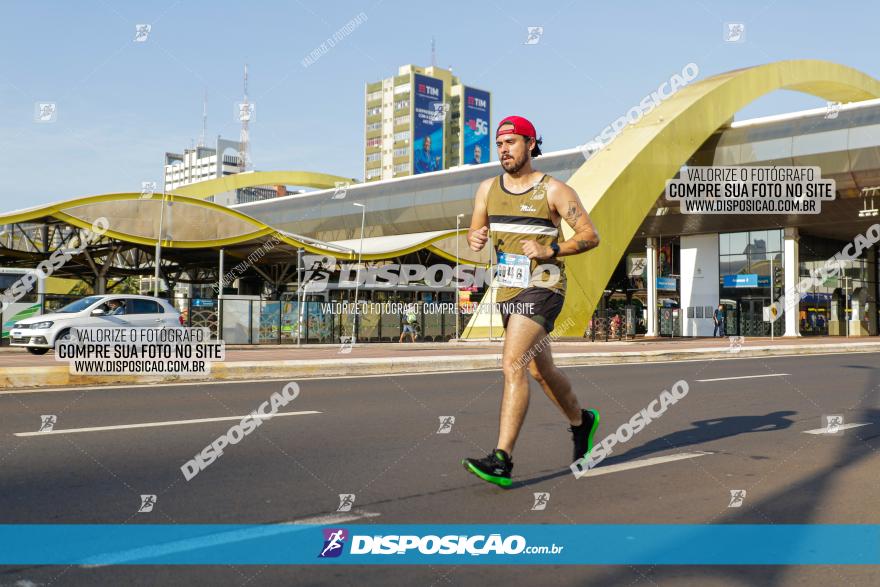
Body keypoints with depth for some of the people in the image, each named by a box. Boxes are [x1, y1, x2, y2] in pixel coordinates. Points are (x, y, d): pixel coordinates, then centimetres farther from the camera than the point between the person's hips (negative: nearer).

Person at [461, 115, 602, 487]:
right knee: (541, 371, 19)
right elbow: (475, 231, 18)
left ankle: (502, 460, -21)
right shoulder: (487, 189, 9)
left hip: (542, 286, -7)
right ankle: (582, 422, 45)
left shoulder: (553, 190, -6)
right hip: (508, 290, 7)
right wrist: (475, 238, -6)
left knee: (513, 365, -21)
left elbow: (590, 236, -4)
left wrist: (550, 251, -19)